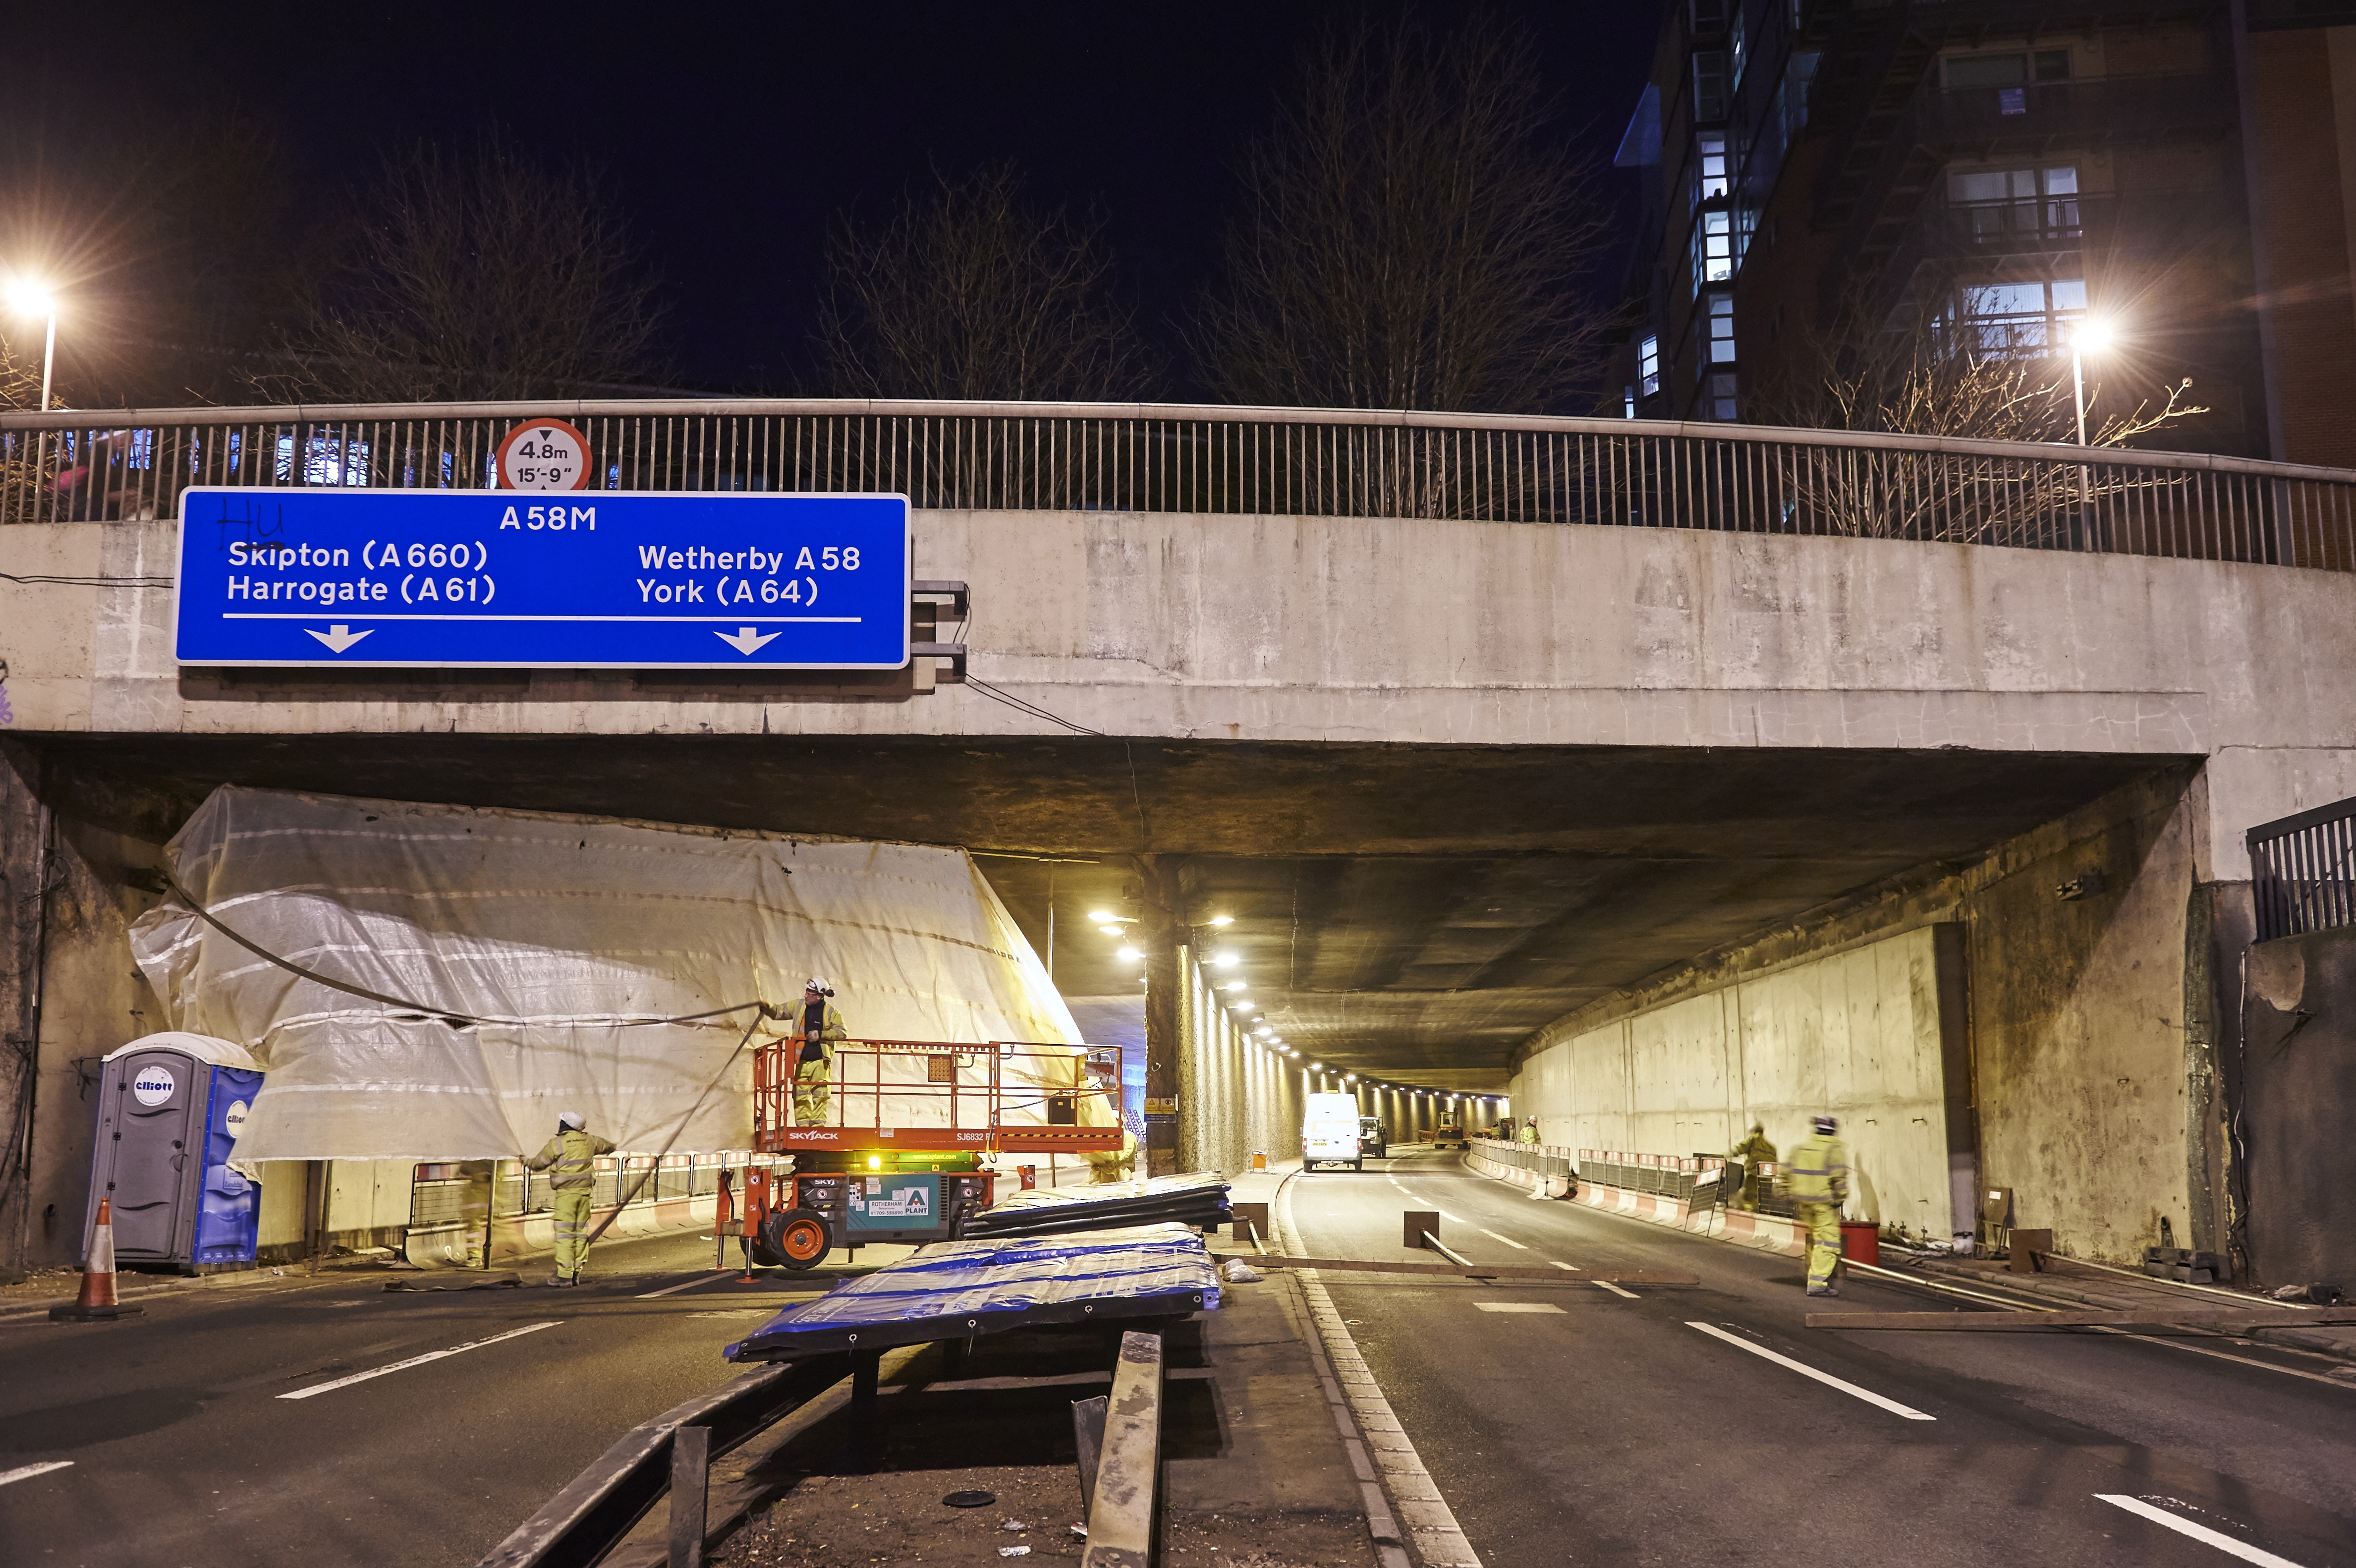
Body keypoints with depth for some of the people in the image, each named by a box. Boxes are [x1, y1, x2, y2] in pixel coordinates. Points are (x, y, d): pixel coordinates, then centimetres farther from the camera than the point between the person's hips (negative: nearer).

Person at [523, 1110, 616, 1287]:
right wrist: (611, 1148, 52)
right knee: (581, 1232, 9)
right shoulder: (589, 1141, 7)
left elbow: (539, 1163, 3)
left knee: (565, 1233, -4)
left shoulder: (556, 1144, -8)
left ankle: (564, 1275, -7)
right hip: (585, 1192, 5)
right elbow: (607, 1146, 27)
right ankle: (576, 1273, 10)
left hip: (566, 1193, -5)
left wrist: (528, 1163, 26)